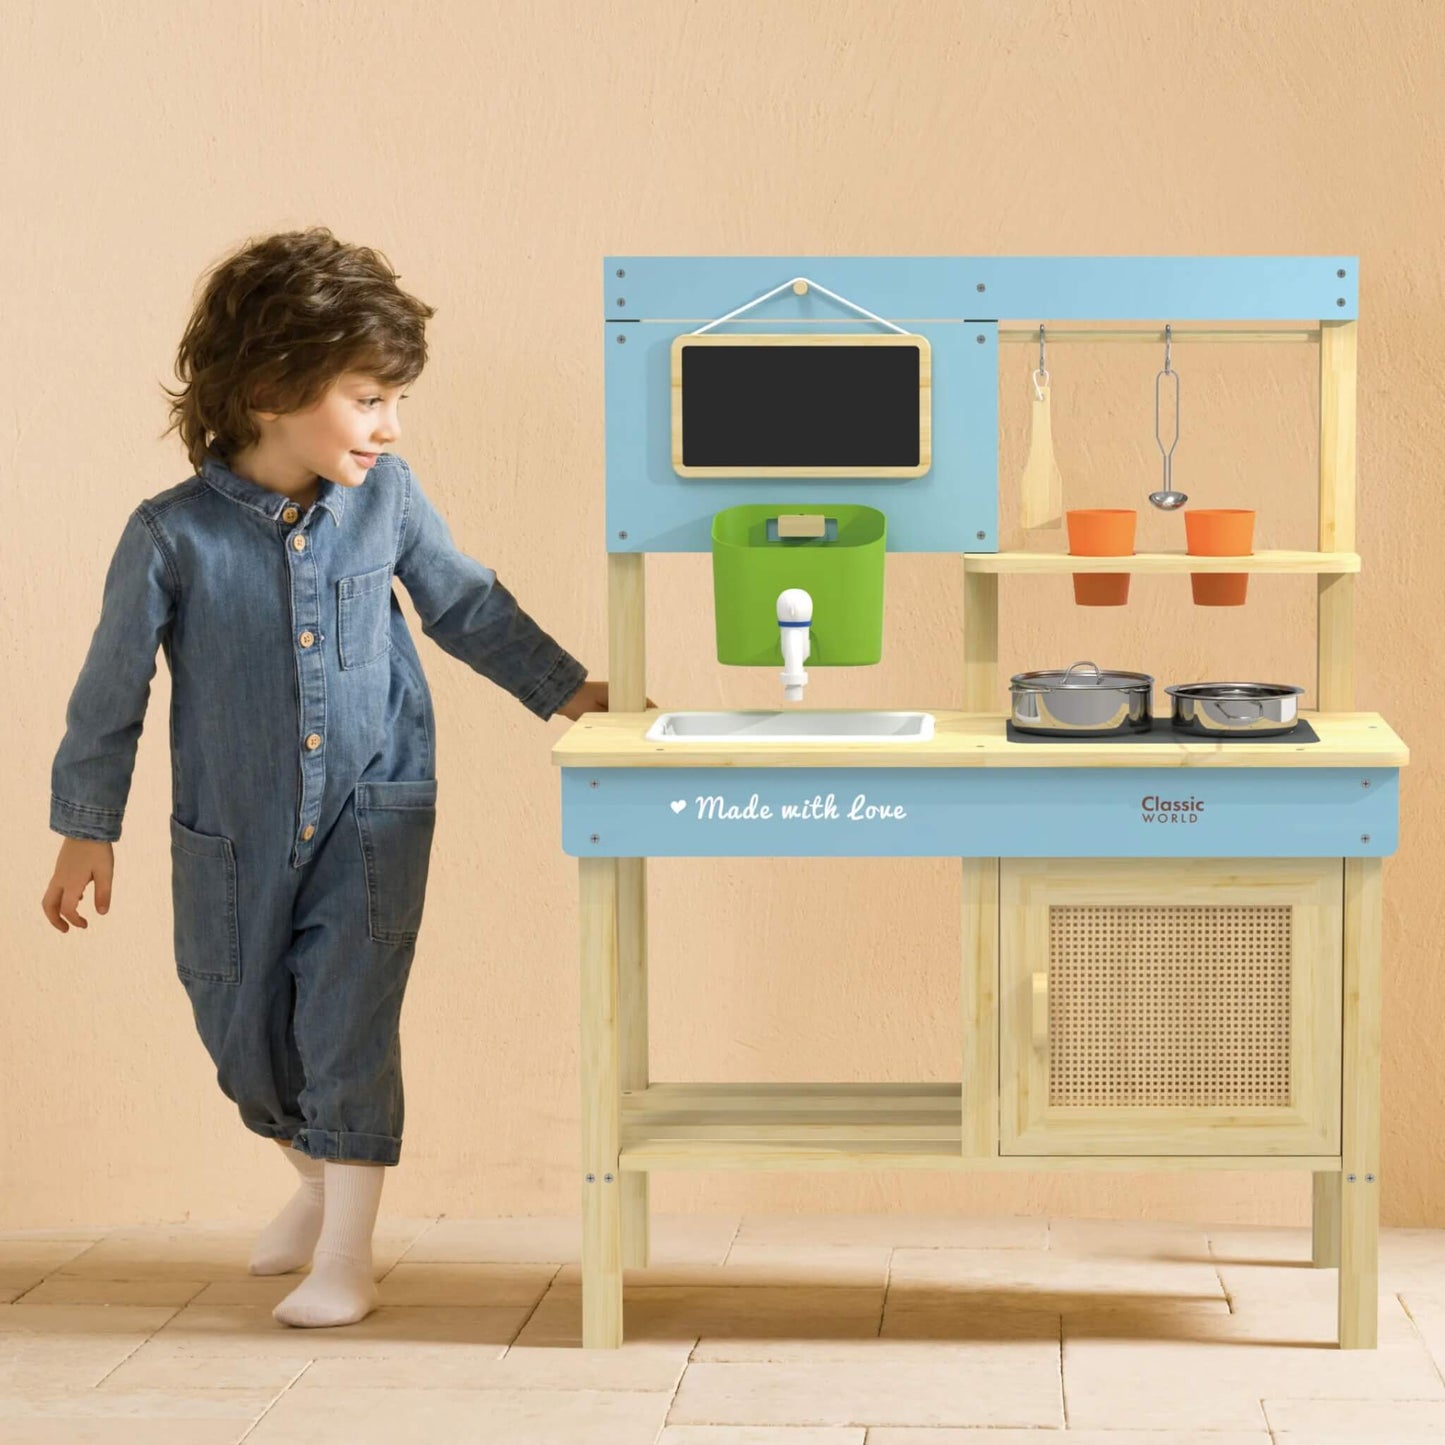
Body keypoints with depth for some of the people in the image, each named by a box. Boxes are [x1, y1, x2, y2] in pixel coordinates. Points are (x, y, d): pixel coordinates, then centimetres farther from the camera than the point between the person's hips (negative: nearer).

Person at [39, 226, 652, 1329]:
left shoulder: (386, 498, -7)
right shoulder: (175, 535, -14)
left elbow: (467, 604, 10)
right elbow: (113, 688, -4)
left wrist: (563, 688, 8)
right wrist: (87, 830, 1)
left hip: (372, 813, 0)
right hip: (232, 833, 0)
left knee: (348, 1013, -7)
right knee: (241, 1031, 12)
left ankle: (348, 1249, 7)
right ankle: (319, 1182, 40)